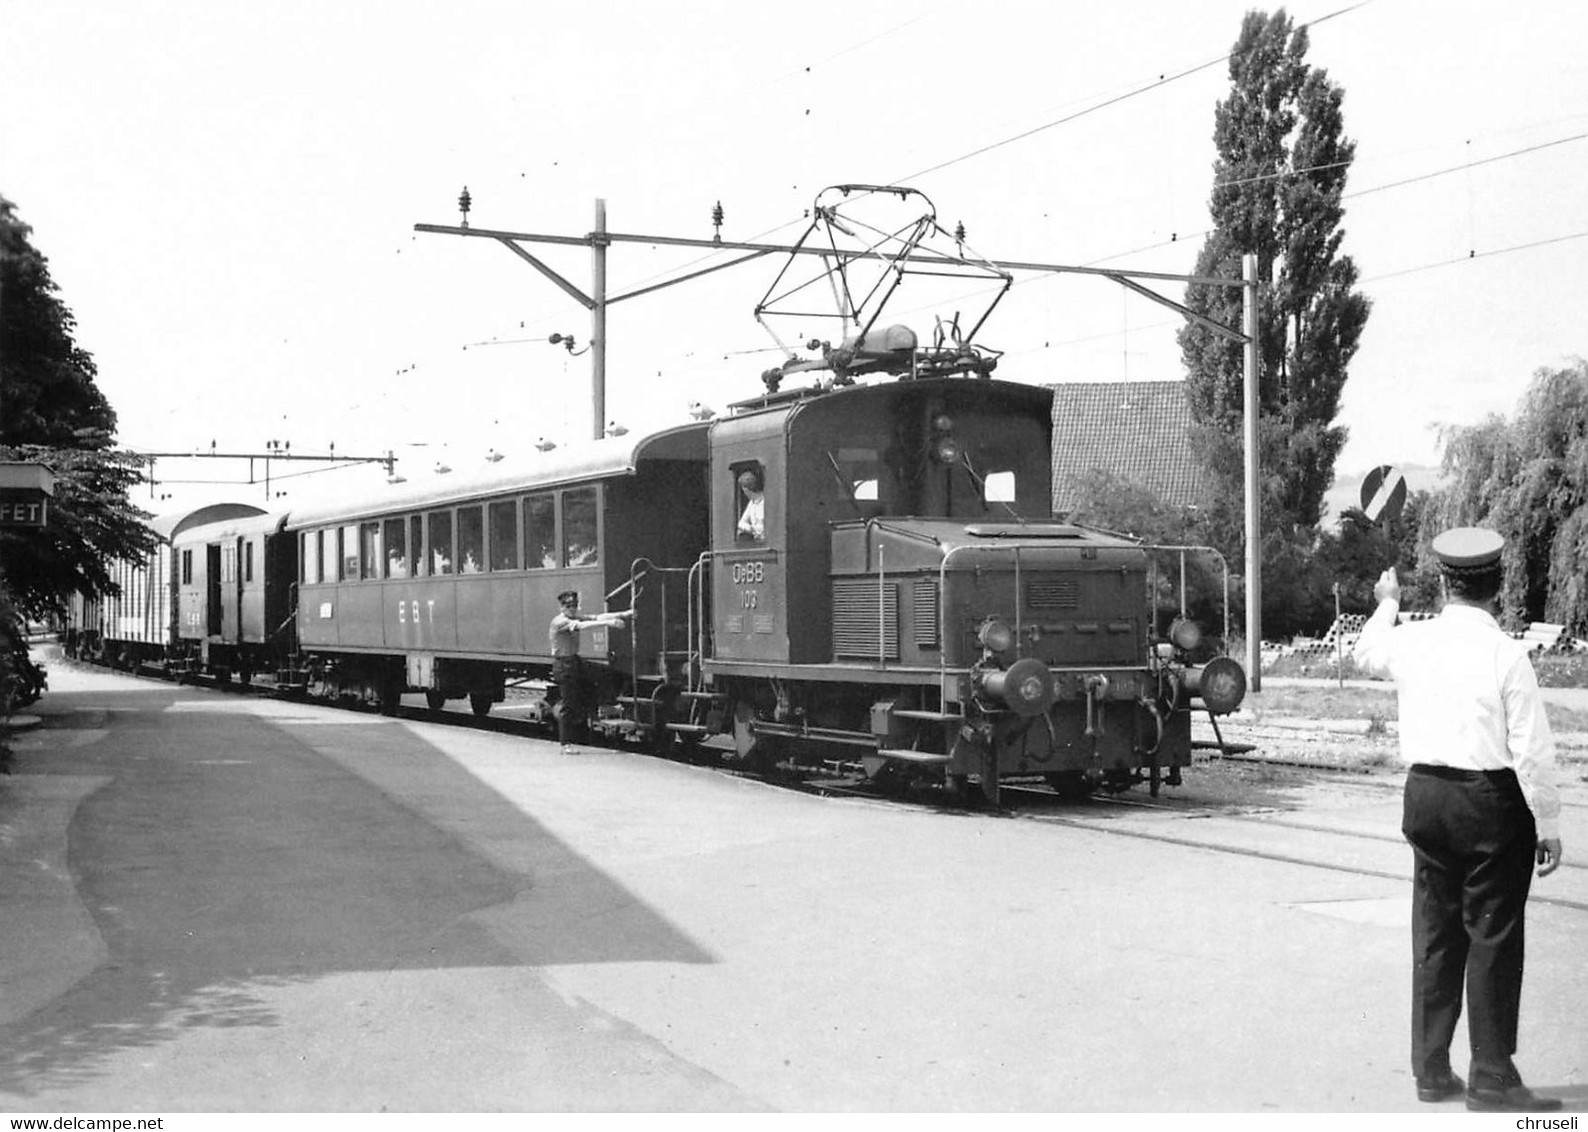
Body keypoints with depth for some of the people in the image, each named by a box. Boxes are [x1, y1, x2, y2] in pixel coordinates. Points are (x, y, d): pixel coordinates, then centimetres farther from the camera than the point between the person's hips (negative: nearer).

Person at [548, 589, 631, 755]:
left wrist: (623, 614, -11)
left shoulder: (575, 618, 9)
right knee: (568, 705, -6)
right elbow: (581, 625, -31)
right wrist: (608, 623, -40)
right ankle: (566, 744, 0)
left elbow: (597, 617, 0)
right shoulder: (559, 622, -15)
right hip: (563, 664, -8)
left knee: (584, 700, 7)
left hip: (575, 661, 8)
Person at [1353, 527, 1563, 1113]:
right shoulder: (1505, 654, -14)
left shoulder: (1410, 642, 1)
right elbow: (1532, 749, -14)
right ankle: (1491, 1078, 10)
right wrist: (1547, 824, -5)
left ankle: (1431, 1069, 22)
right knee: (1493, 938, 4)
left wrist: (1386, 603, 43)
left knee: (1435, 932, 14)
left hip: (1425, 794, 5)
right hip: (1492, 800, -5)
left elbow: (1366, 653, 26)